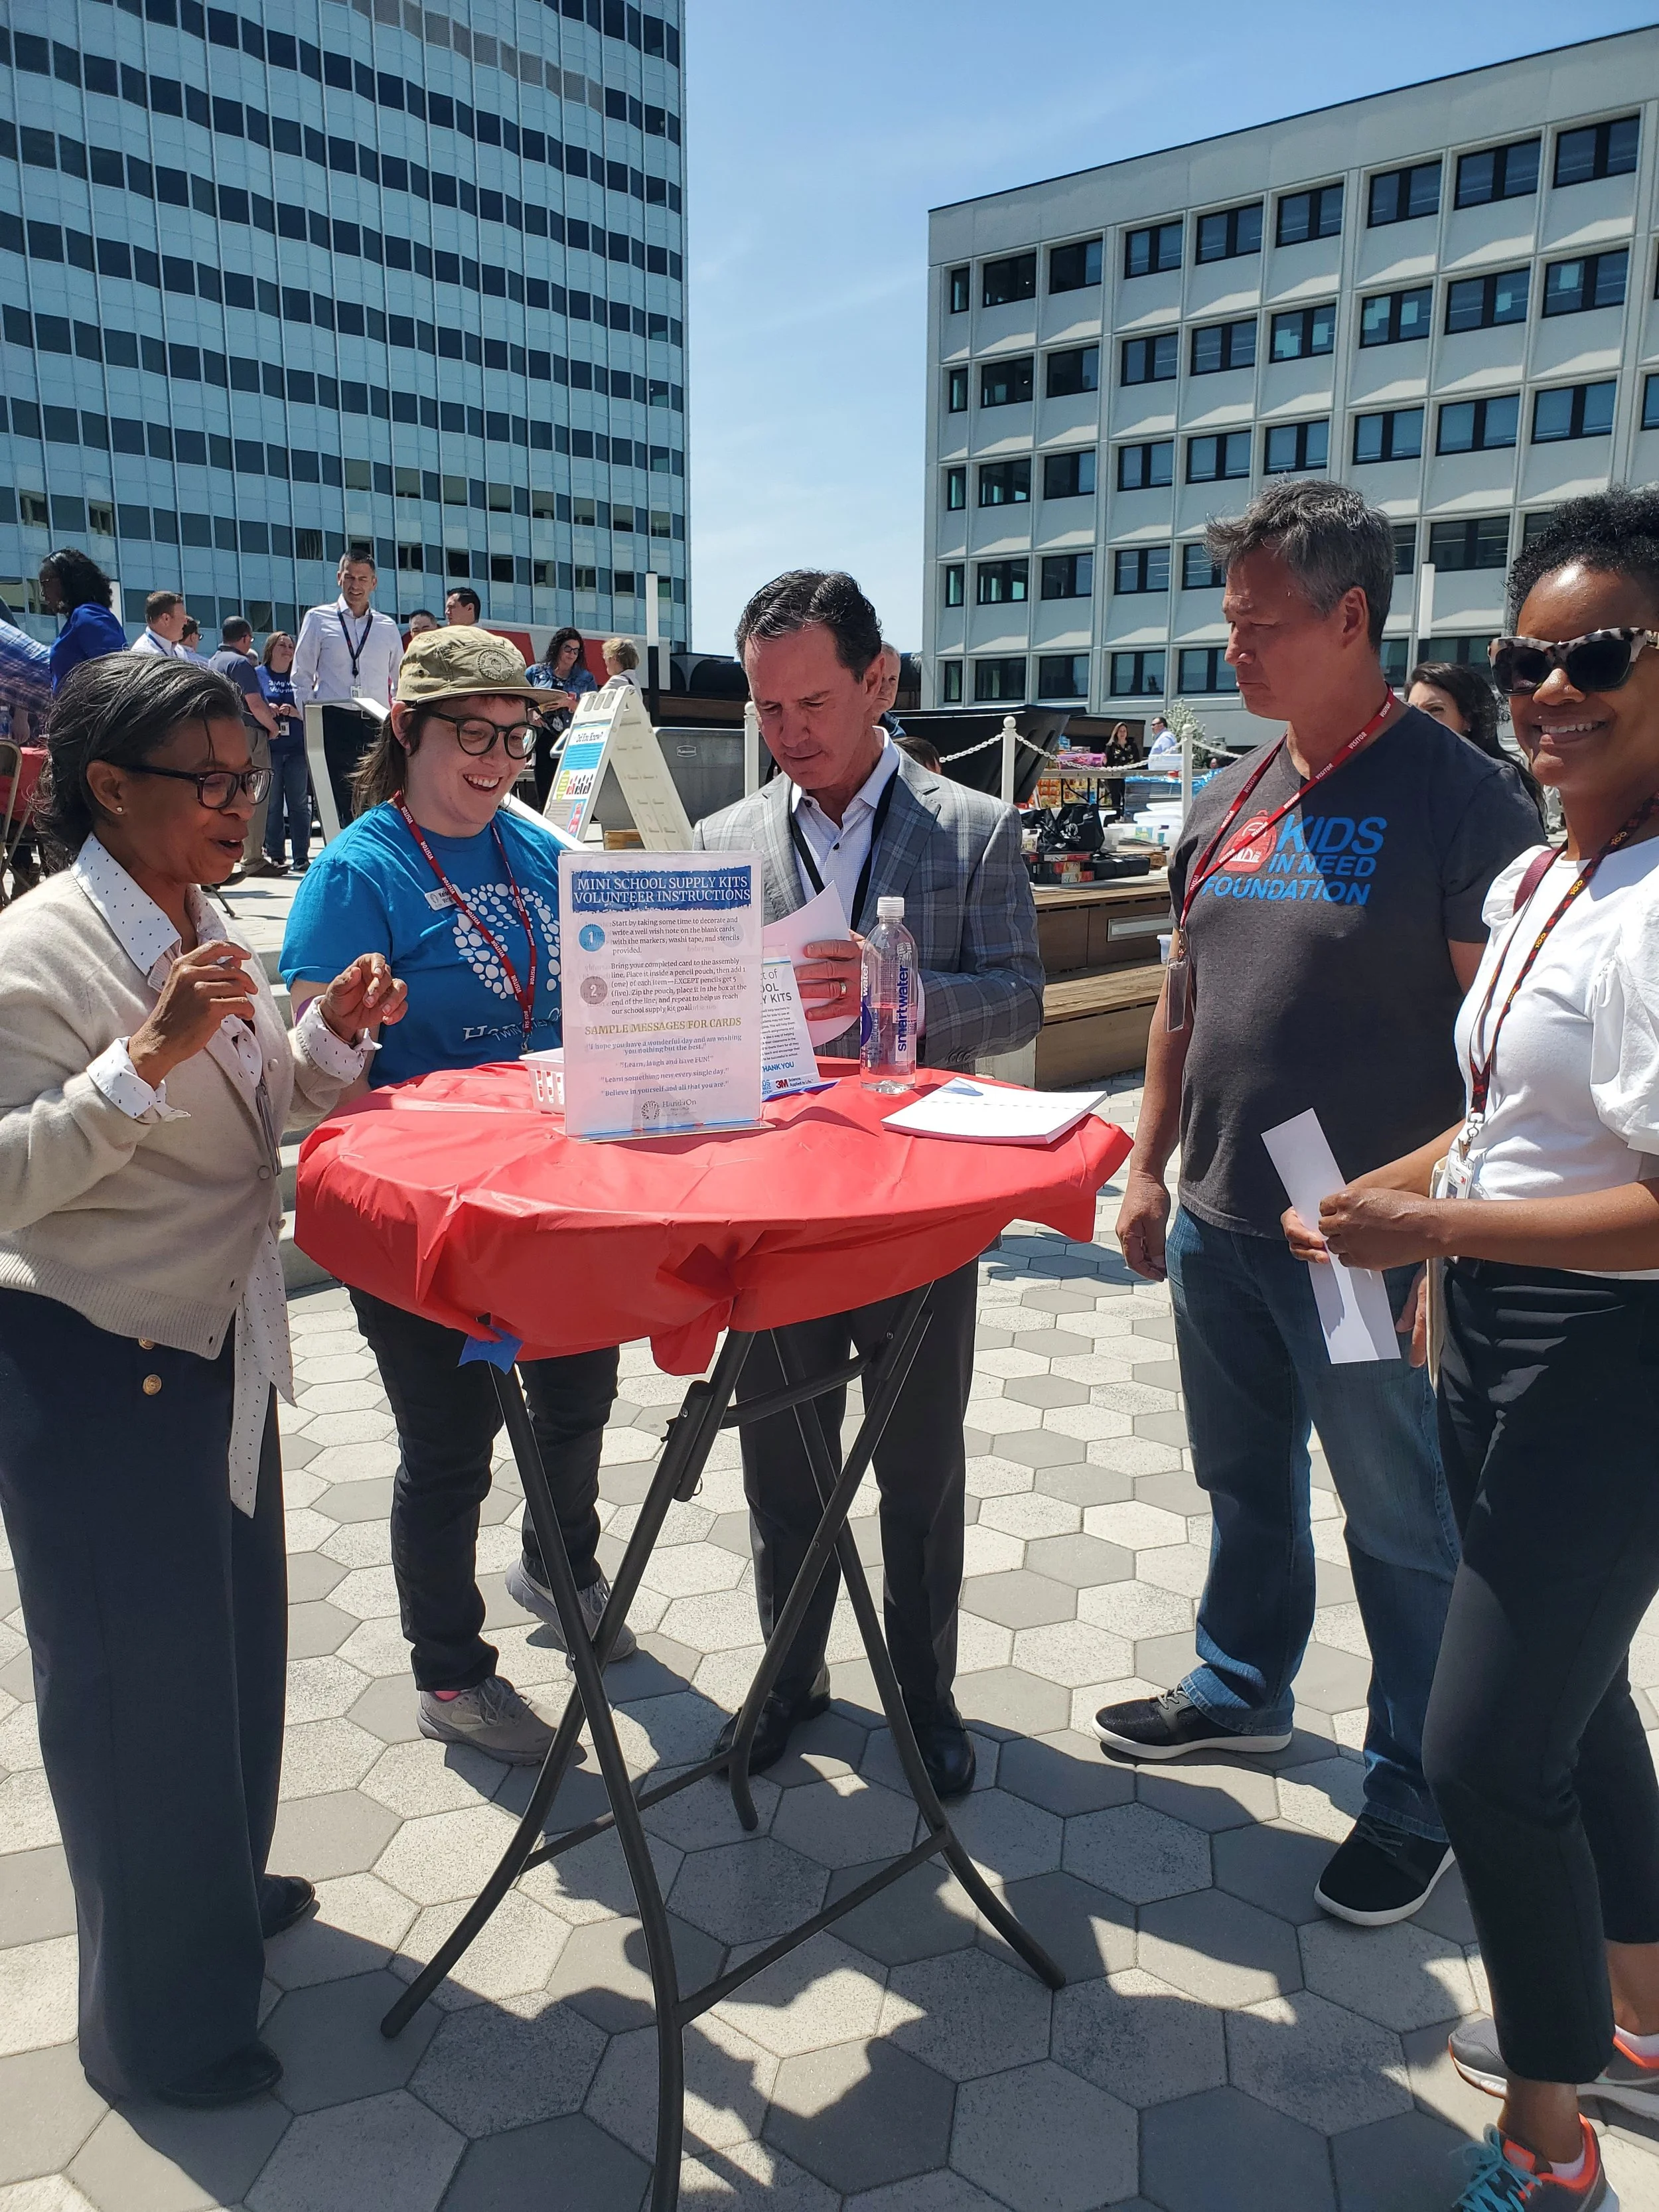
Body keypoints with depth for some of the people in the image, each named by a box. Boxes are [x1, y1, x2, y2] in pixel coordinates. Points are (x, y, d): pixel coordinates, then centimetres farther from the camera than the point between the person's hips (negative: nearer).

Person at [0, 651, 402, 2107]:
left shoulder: (203, 932, 7)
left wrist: (331, 1037, -1)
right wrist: (151, 1052, -32)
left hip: (218, 1347, 8)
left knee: (235, 1635, 21)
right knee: (136, 1677, 6)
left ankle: (220, 1889, 46)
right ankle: (155, 2023, 28)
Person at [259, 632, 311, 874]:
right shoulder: (259, 675, 8)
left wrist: (293, 711, -11)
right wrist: (268, 710, -15)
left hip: (297, 748, 1)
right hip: (268, 748, -1)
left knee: (299, 804, 1)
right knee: (272, 804, 0)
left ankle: (302, 858, 4)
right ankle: (276, 856, 5)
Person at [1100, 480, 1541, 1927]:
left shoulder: (1457, 800, -12)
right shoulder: (1228, 804, 8)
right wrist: (1149, 1168, 14)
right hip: (1218, 1224, 6)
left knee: (1404, 1529, 9)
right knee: (1247, 1483, 22)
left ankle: (1421, 1799, 28)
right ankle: (1242, 1687, 44)